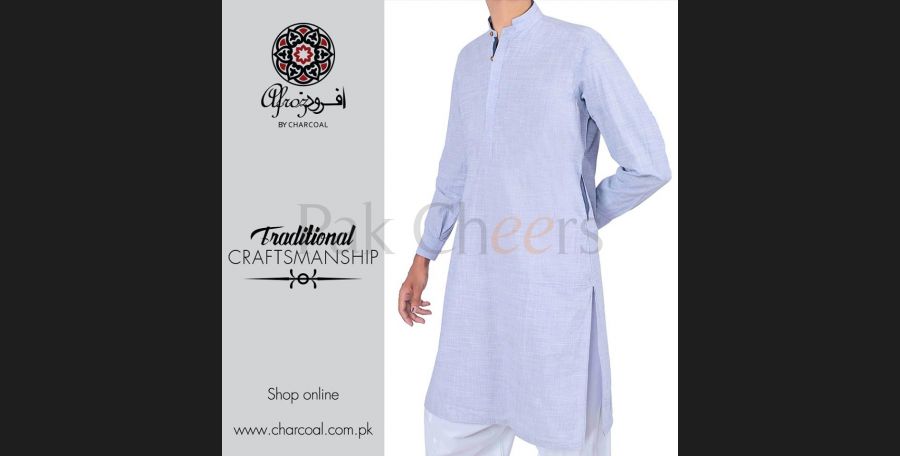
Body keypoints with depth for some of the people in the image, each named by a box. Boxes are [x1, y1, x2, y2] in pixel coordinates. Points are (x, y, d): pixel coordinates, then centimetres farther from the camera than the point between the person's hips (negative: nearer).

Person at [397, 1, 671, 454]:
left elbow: (649, 166, -8)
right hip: (477, 289, 6)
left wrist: (577, 221, 5)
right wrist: (422, 261, 21)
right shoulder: (471, 60, 13)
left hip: (553, 285, -6)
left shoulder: (581, 49, -9)